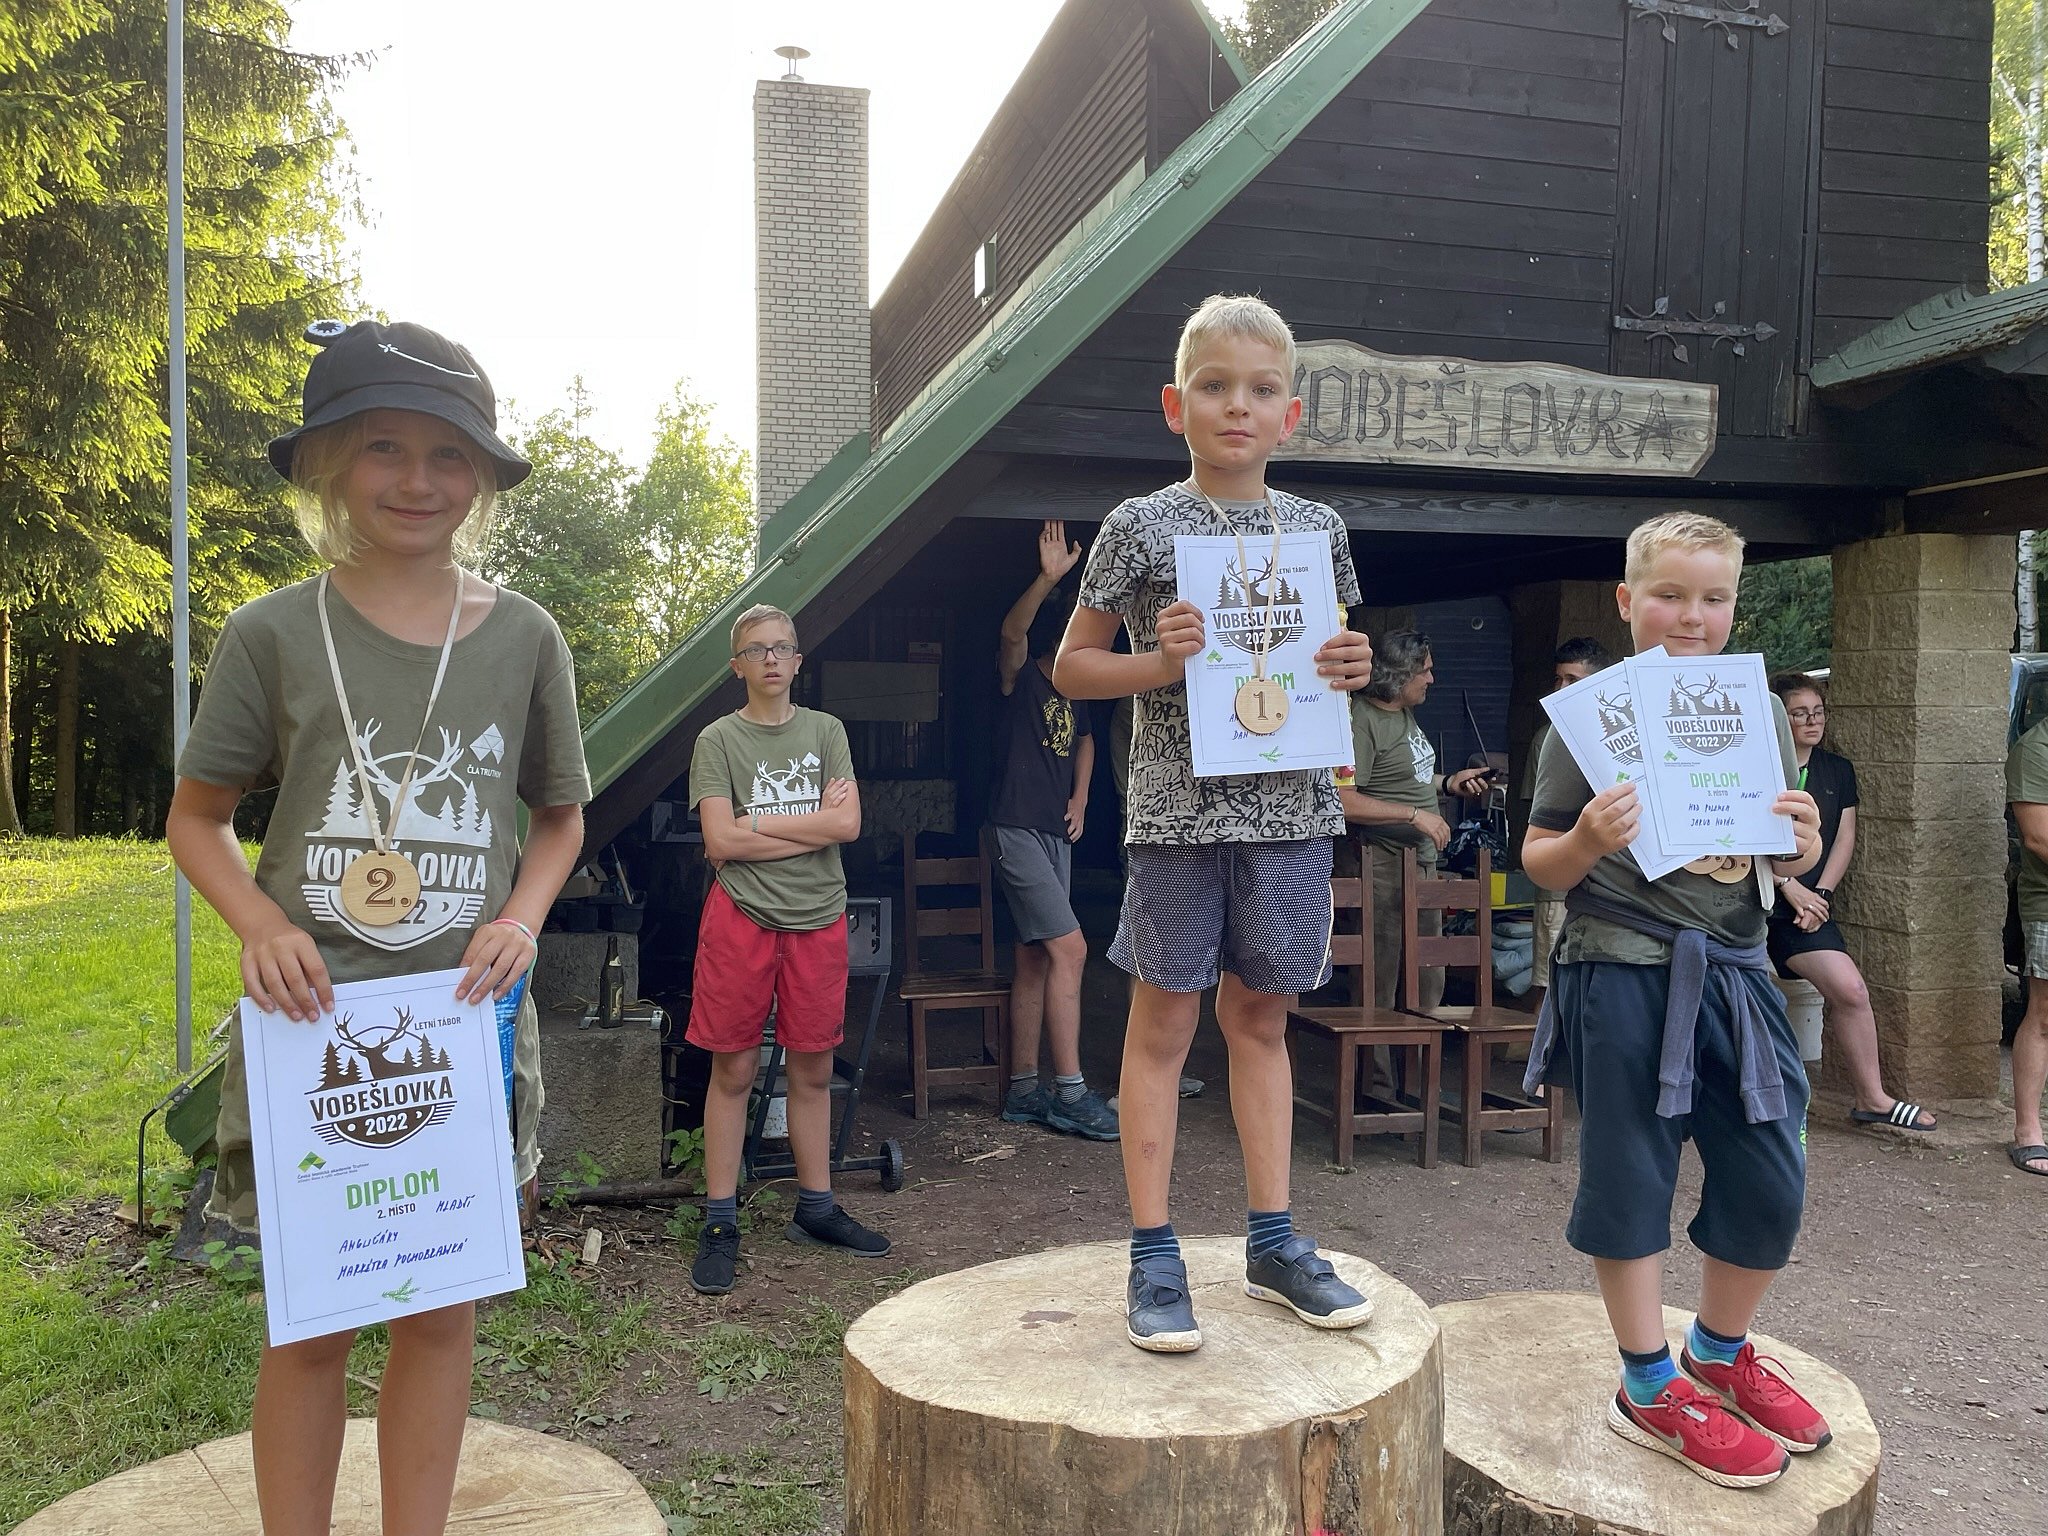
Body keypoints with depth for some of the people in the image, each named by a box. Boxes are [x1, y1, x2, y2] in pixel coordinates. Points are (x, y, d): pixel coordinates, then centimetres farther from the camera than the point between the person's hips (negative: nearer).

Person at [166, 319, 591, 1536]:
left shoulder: (523, 637, 1)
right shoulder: (273, 634, -3)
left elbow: (561, 815, 11)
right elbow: (198, 817, 6)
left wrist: (523, 916, -7)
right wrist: (262, 925, -12)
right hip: (312, 1016, -1)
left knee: (444, 1310, 11)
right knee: (311, 1321, 8)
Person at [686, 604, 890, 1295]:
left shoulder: (826, 731, 9)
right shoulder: (719, 740, 1)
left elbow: (848, 824, -4)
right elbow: (719, 840, -10)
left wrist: (752, 828, -7)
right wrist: (813, 823, -7)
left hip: (818, 919, 3)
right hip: (742, 917, -2)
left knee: (813, 1070, 11)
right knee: (734, 1071, 2)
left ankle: (815, 1207, 23)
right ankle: (720, 1224, 10)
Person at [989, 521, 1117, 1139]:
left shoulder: (1070, 692, 15)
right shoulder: (1020, 677, -7)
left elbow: (1083, 739, 33)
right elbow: (1011, 632, -29)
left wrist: (1080, 797, 17)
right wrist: (1049, 577, -42)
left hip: (1056, 834, 8)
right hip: (1018, 829, -8)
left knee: (1035, 960, 9)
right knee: (1069, 948, -14)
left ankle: (1024, 1090, 14)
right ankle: (1070, 1092, -9)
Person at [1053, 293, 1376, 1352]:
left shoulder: (1317, 529, 9)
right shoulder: (1141, 526, -1)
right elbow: (1070, 667, 2)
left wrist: (1353, 669, -3)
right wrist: (1159, 664, -15)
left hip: (1287, 805, 4)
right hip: (1177, 807, -3)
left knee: (1260, 1018, 13)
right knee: (1163, 1024, 4)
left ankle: (1273, 1242, 25)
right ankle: (1153, 1255, 15)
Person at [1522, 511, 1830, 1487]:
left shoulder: (1760, 712, 9)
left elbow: (1781, 855, 17)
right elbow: (1541, 865, -3)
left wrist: (1801, 846, -5)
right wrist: (1587, 840, -23)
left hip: (1734, 972, 5)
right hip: (1623, 977, -5)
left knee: (1772, 1187, 10)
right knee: (1631, 1183, 5)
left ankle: (1719, 1356, 35)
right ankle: (1650, 1389, 24)